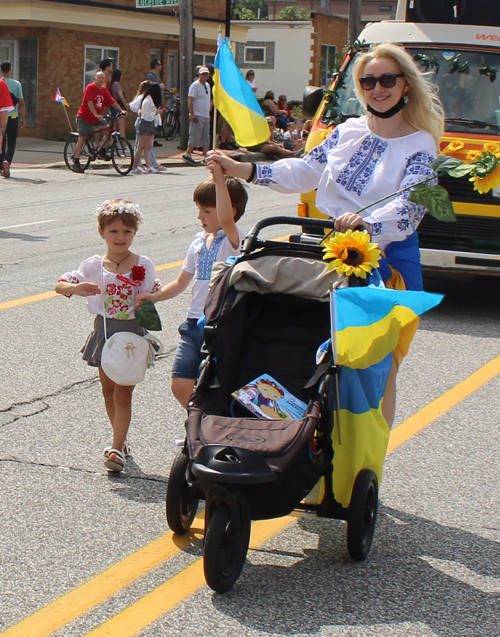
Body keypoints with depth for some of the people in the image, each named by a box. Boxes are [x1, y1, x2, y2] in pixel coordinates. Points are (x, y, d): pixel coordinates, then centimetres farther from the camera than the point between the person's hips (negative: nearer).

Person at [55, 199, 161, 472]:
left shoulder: (143, 265, -6)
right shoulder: (93, 265, -3)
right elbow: (59, 285, -4)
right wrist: (76, 288, -25)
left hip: (132, 332, -3)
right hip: (104, 330, 3)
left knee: (122, 393, -4)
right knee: (108, 390, 13)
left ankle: (116, 448, 1)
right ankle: (121, 439, 31)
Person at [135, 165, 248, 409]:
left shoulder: (233, 240, -10)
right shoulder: (199, 242, 13)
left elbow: (225, 219, -35)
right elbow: (182, 283, 23)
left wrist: (219, 178, -39)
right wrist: (155, 296, 9)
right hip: (194, 324, 7)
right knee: (181, 385, 3)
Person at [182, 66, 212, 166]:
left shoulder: (207, 85, 16)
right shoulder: (195, 85, -9)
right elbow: (191, 100, -14)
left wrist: (208, 113, 20)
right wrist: (192, 114, -20)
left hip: (206, 116, 8)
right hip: (197, 116, -8)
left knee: (206, 137, 9)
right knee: (195, 136, -10)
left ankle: (206, 157, 12)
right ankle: (187, 154, -2)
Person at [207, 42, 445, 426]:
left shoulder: (420, 146, -6)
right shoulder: (348, 131, 9)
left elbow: (410, 207, -22)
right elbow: (304, 172, 12)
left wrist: (368, 222, -41)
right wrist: (243, 170, 4)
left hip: (388, 260, -4)